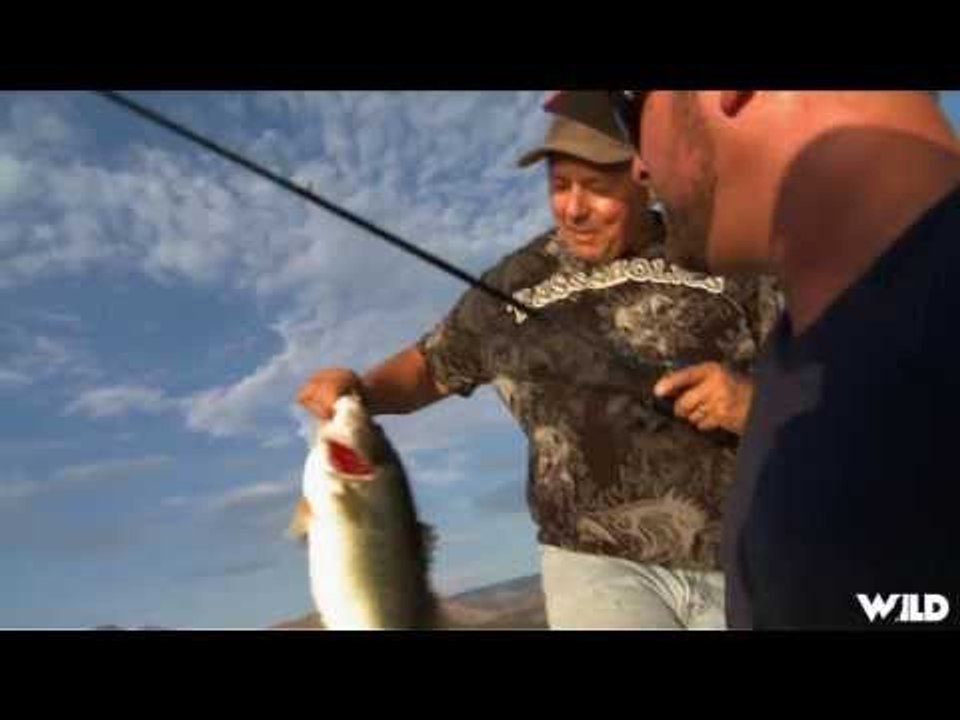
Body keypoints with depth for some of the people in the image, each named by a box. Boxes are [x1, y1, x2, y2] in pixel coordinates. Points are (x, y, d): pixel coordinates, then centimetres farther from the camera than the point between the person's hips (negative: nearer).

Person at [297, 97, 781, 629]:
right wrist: (360, 390, -5)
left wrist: (755, 403, -18)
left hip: (747, 556, 1)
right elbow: (432, 364, 15)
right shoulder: (516, 283, 4)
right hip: (600, 565, 0)